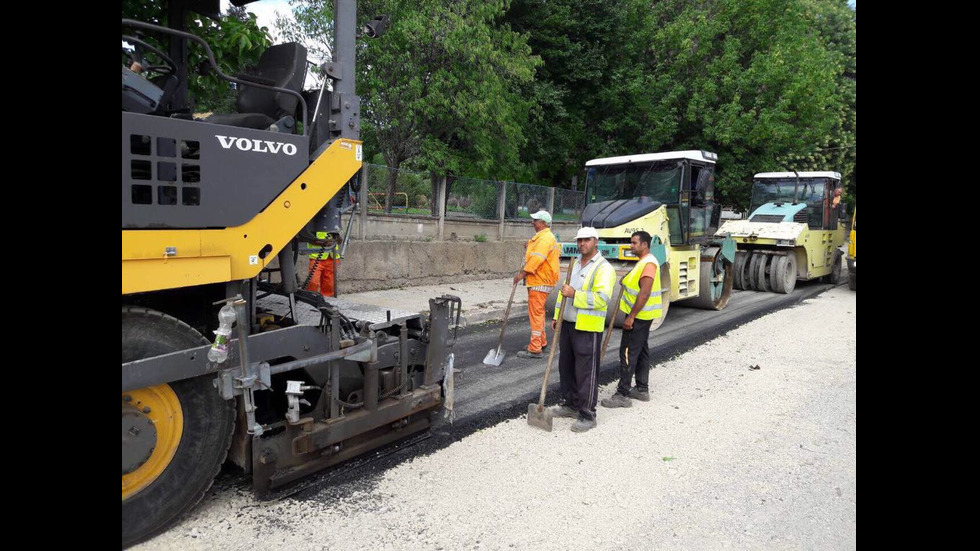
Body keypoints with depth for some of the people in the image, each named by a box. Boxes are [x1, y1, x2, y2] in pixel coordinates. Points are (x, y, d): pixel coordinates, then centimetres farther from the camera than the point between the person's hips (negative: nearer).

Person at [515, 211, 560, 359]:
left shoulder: (545, 238, -18)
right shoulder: (541, 236, 18)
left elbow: (537, 258, -26)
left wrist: (523, 273, -24)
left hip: (540, 282, -11)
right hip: (536, 281, 11)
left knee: (536, 313, -8)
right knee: (537, 312, 20)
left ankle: (535, 349, -5)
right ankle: (541, 341, 32)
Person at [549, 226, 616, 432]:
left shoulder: (603, 268, -12)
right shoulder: (575, 264, 15)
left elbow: (602, 298, -24)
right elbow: (564, 290, 22)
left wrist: (574, 295, -21)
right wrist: (557, 316, 19)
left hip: (587, 329, -8)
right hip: (568, 323, 8)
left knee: (586, 372, -2)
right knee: (566, 367, 16)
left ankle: (587, 415, 8)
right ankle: (570, 404, 31)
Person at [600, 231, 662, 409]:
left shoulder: (648, 264, -20)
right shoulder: (644, 262, 15)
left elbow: (644, 293, -26)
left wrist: (631, 316, -25)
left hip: (639, 316, -11)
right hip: (642, 315, 11)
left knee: (628, 353, -8)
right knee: (641, 351, 15)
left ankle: (623, 395, -5)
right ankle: (642, 390, 25)